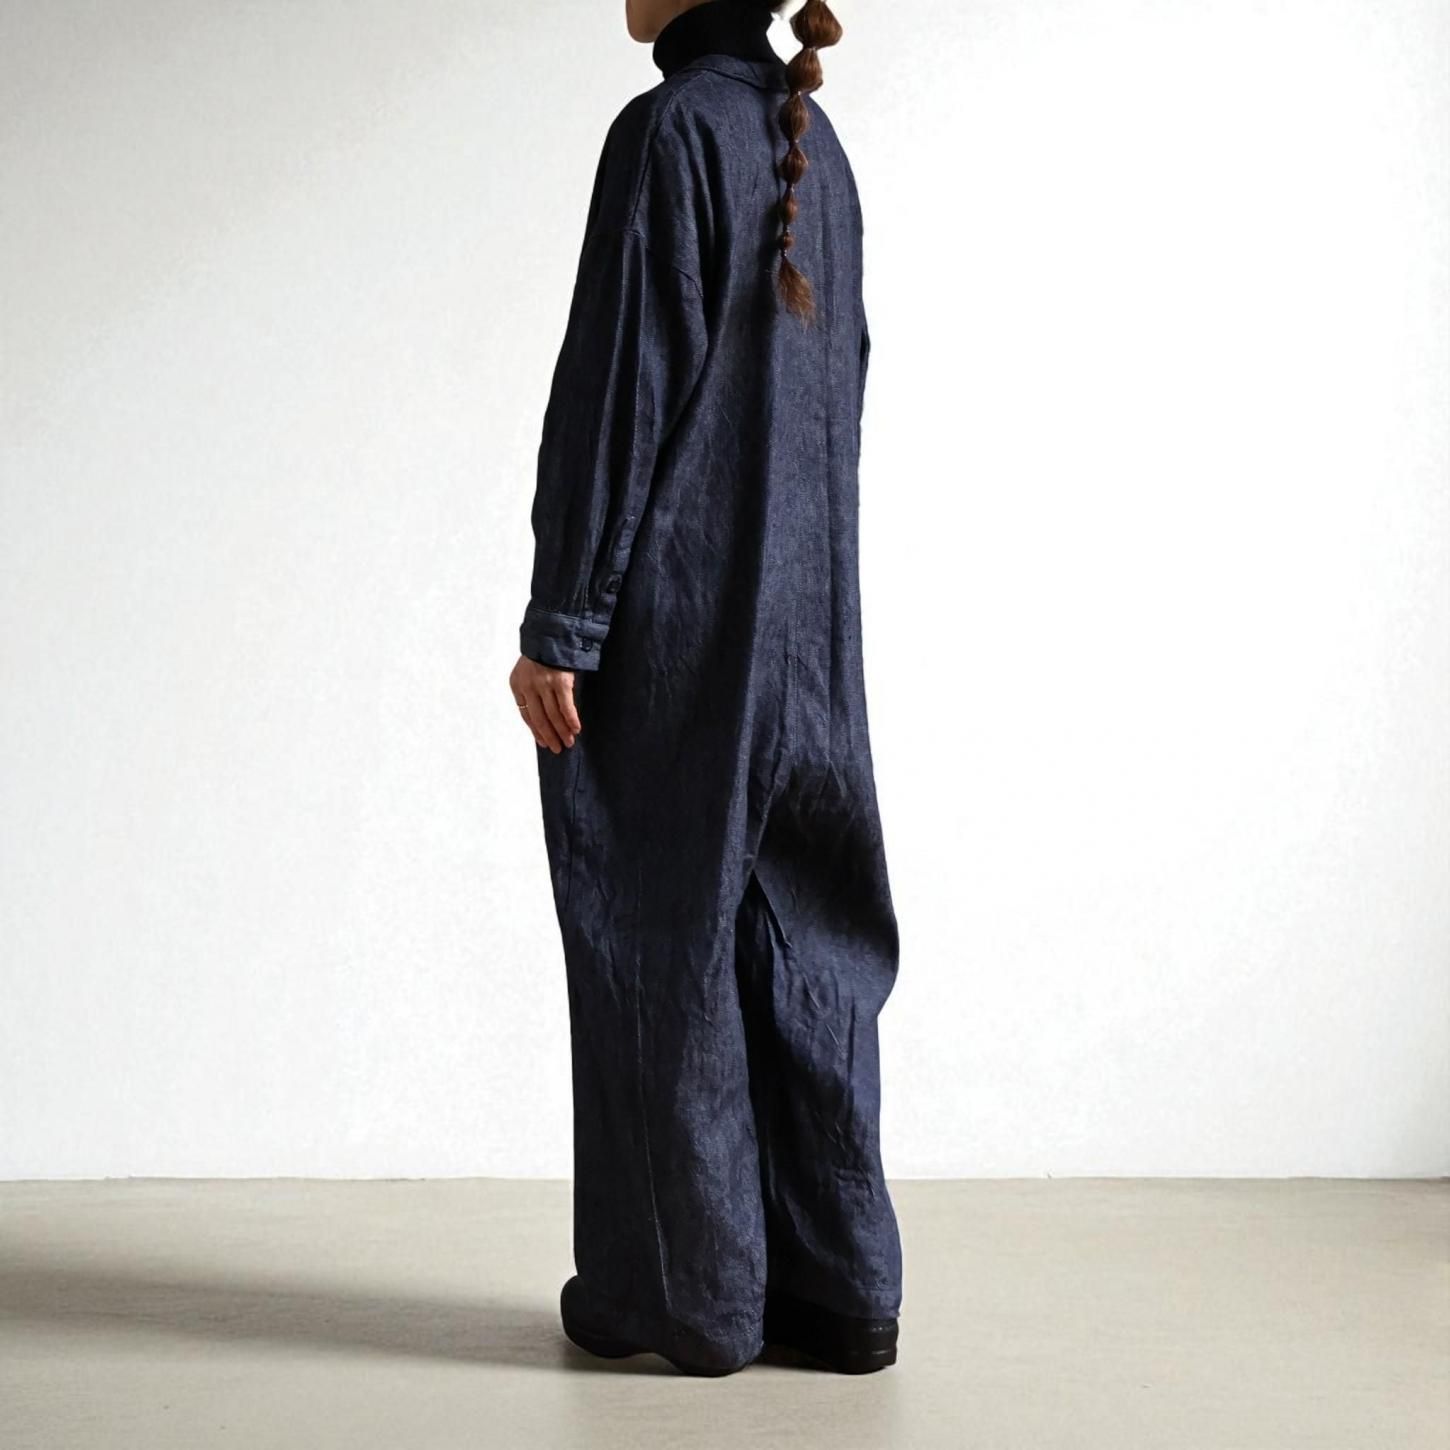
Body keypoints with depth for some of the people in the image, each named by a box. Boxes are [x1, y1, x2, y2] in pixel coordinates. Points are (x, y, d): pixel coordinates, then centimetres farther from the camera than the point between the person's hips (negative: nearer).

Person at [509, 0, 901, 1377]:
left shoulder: (669, 131, -11)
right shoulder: (813, 140, 13)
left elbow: (618, 388, -16)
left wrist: (558, 623, -14)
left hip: (671, 613, -8)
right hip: (804, 614, 8)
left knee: (662, 936, 3)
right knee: (797, 934, 11)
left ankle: (685, 1292, 14)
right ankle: (839, 1290, 17)